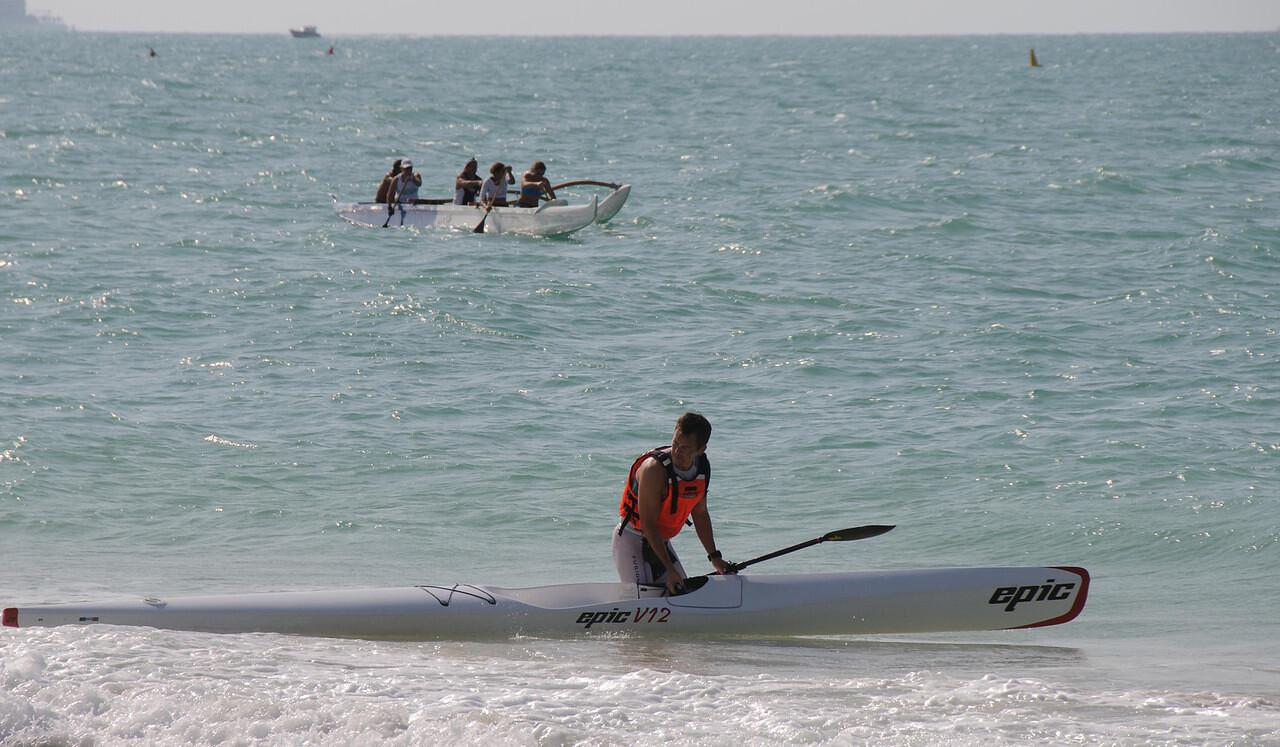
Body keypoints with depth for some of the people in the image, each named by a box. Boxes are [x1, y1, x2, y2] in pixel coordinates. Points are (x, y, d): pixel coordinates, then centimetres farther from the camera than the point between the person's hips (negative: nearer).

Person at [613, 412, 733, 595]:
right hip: (631, 539, -7)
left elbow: (700, 514, 9)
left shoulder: (703, 466, -4)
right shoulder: (654, 468, -27)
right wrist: (670, 570, -27)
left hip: (661, 542, 7)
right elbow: (648, 524, -26)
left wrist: (714, 557, 4)